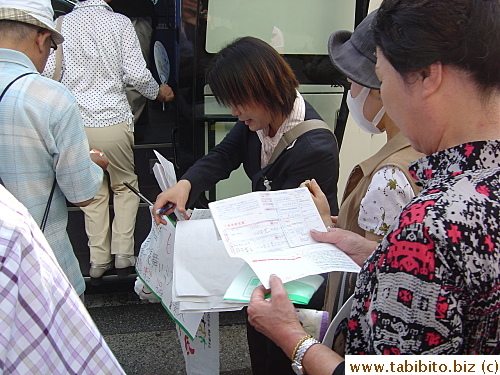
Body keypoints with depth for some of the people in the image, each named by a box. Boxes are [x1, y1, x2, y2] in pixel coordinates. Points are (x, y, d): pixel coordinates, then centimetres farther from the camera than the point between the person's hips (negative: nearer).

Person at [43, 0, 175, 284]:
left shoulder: (62, 24, 2)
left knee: (94, 193, 14)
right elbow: (136, 74, -9)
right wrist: (158, 92, 10)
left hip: (76, 122, 2)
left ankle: (98, 261, 17)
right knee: (125, 186, 17)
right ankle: (123, 254, 13)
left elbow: (48, 72, -1)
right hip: (115, 122, -2)